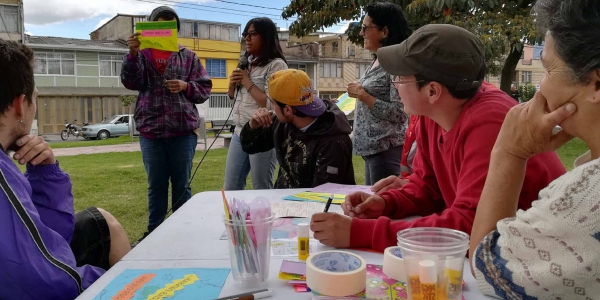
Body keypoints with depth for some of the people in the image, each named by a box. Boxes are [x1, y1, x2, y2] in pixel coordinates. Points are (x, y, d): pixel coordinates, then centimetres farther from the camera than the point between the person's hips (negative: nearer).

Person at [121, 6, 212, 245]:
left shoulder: (188, 56, 8)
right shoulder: (142, 55, 8)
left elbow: (205, 89, 6)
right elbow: (130, 82, -6)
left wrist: (186, 87, -11)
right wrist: (132, 53, -18)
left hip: (183, 131, -1)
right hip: (151, 131, 1)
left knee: (181, 185, 7)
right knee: (156, 185, 11)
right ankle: (153, 232, 23)